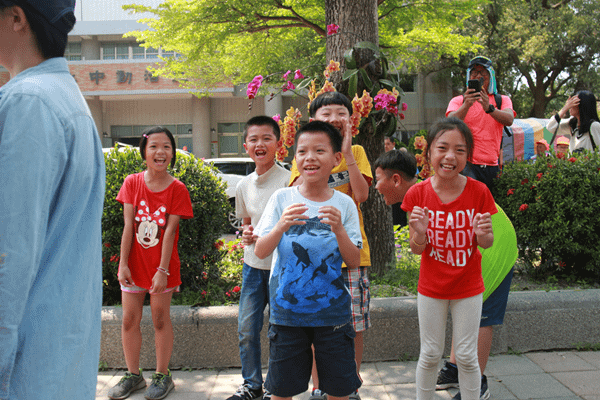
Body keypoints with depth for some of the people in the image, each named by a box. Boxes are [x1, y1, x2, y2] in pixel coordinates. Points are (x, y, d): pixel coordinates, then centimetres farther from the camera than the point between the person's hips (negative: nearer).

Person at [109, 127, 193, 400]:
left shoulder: (177, 189, -8)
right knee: (129, 319, 8)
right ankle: (133, 375, 25)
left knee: (161, 318, 7)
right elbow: (128, 226, -4)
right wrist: (123, 263, -8)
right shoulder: (132, 183, -1)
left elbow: (170, 231, -12)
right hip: (134, 263, 3)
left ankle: (162, 375, 22)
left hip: (162, 265, -2)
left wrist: (163, 270, -16)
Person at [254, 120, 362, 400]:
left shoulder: (344, 204, -1)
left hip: (332, 311, 0)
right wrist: (281, 227, -25)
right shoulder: (282, 198, -3)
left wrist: (339, 230, -20)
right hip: (286, 310, 0)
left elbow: (354, 262, -3)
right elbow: (260, 252, -7)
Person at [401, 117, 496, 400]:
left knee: (467, 356, 10)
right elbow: (416, 249, -7)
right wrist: (420, 233, -29)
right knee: (430, 355, 12)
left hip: (468, 287, 0)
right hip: (431, 287, 0)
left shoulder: (479, 191, -13)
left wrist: (483, 234, -24)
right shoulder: (417, 194, -13)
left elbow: (487, 243, -1)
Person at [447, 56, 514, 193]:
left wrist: (489, 108, -29)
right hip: (468, 164, -3)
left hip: (492, 166, 3)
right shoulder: (458, 101, 8)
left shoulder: (503, 100, 13)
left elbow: (509, 120, -9)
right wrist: (466, 105, -32)